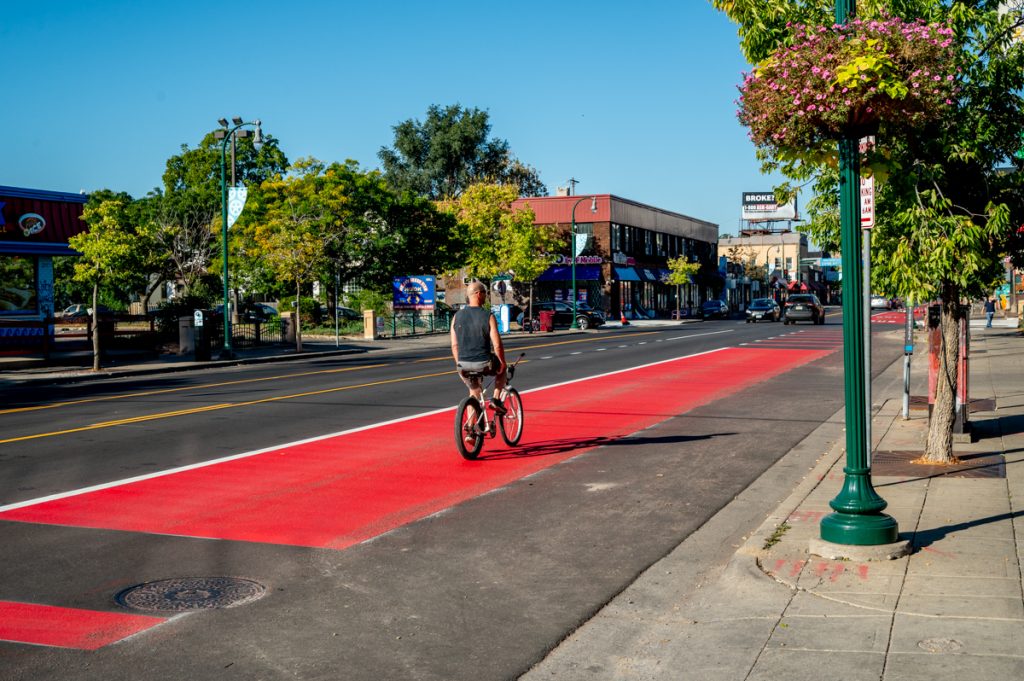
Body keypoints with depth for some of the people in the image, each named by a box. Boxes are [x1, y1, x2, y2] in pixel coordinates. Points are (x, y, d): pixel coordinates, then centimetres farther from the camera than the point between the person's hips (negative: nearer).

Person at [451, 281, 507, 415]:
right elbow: (497, 345, -11)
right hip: (485, 364, -4)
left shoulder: (457, 316, 2)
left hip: (464, 366, 4)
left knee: (474, 393, 24)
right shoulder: (488, 316, -10)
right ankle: (496, 399, 14)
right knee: (502, 369, 28)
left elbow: (454, 345, 6)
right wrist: (502, 363, 4)